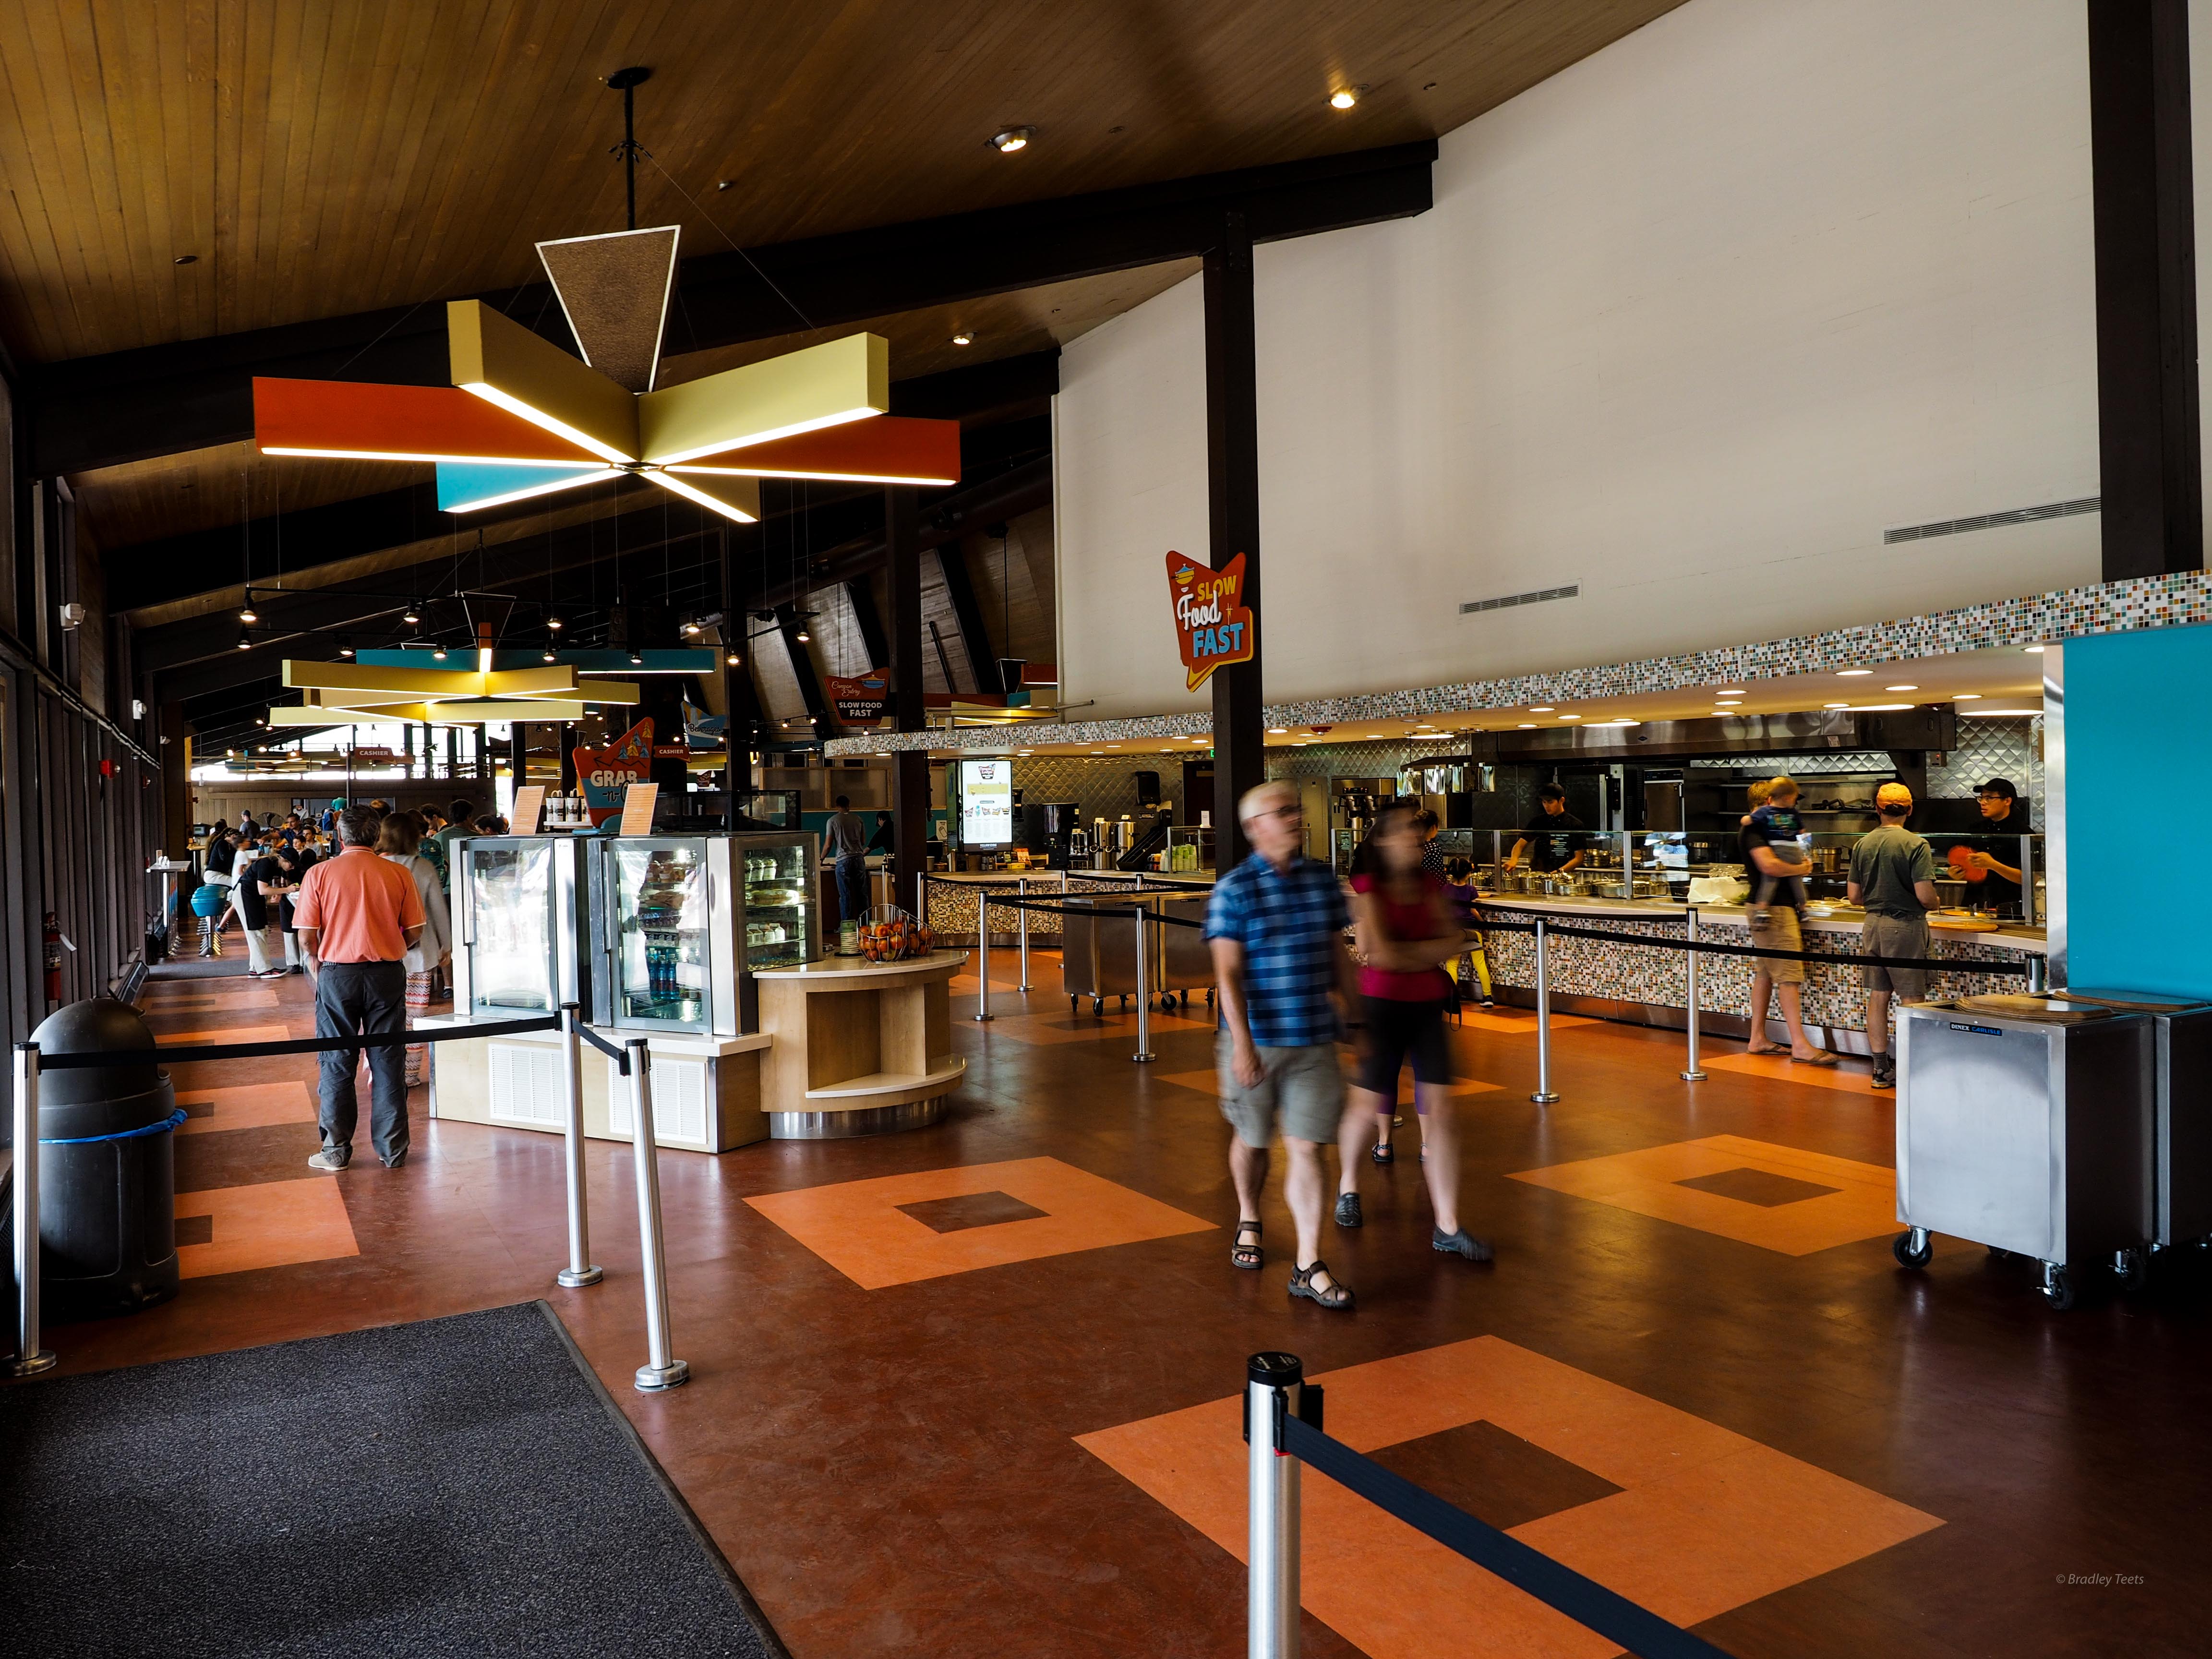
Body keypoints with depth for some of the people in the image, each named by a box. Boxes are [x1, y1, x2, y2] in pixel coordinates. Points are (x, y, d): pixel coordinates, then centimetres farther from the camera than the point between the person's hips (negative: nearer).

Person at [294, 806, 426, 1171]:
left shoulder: (319, 874, -4)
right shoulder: (399, 875, -2)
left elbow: (307, 937, -6)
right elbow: (414, 933, 1)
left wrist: (316, 964, 13)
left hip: (337, 973, -1)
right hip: (388, 973, 1)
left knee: (337, 1063, 9)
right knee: (387, 1062, 7)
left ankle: (336, 1151, 15)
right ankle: (393, 1150, 13)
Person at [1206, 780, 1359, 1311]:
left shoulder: (1323, 880, 4)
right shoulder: (1235, 889, -10)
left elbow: (1338, 957, 12)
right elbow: (1227, 973, -13)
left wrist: (1357, 1018, 13)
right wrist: (1242, 1042, -20)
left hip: (1314, 1041, 3)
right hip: (1256, 1040, -2)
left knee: (1306, 1149, -1)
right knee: (1251, 1140, 16)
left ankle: (1309, 1266, 4)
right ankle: (1249, 1222, 42)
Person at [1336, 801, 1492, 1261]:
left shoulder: (1431, 886, 7)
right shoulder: (1368, 888, -8)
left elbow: (1455, 942, -3)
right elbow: (1381, 954, -18)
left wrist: (1404, 954, -13)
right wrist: (1431, 951, -6)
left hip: (1427, 1008, 4)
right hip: (1382, 1005, -4)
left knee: (1439, 1111, -2)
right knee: (1367, 1105, 7)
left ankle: (1448, 1227, 1)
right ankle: (1347, 1187, 36)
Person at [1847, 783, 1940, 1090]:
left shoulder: (1863, 844, 3)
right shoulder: (1916, 845, -13)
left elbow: (1854, 895, 7)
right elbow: (1925, 896, -17)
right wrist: (1933, 903, 5)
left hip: (1873, 924, 5)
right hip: (1906, 925, -5)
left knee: (1877, 996, 10)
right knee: (1912, 999, 3)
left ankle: (1881, 1069, 16)